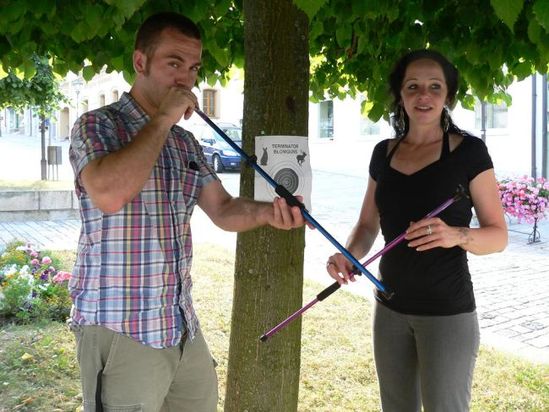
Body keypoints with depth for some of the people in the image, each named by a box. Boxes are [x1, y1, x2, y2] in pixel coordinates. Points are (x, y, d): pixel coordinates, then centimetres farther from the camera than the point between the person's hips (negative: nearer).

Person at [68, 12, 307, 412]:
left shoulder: (185, 142, 14)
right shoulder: (98, 125, -8)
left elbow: (223, 210, 11)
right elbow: (108, 194, -28)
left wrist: (267, 212, -10)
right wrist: (162, 120, -19)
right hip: (120, 330, -7)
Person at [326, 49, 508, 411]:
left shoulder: (469, 151, -8)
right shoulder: (384, 153, 6)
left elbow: (498, 235, -7)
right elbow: (367, 225, 11)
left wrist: (456, 236, -28)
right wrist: (348, 255, -11)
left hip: (447, 312, -4)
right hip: (390, 307, 5)